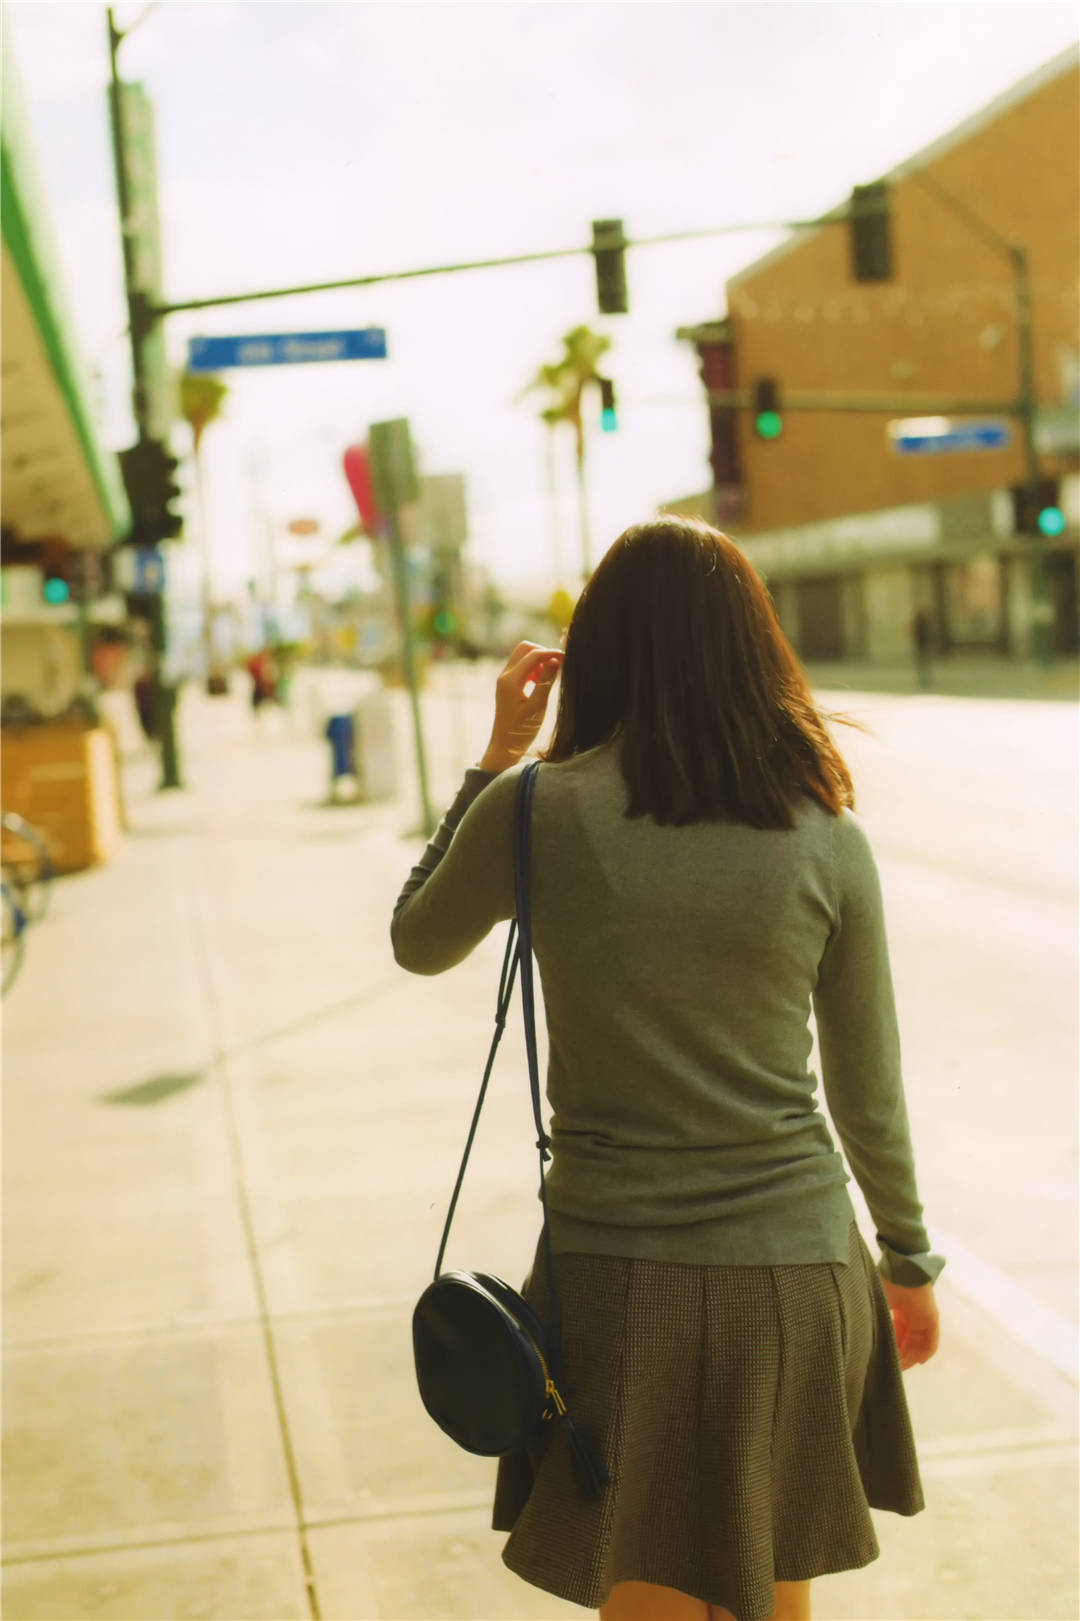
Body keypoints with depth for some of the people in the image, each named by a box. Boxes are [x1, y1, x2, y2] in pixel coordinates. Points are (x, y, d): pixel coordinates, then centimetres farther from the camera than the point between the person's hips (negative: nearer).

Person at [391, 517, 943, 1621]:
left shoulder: (536, 813, -11)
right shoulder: (826, 838, -6)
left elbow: (416, 944, 10)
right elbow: (869, 1097, 2)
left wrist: (496, 758, 10)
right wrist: (908, 1258, 17)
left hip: (621, 1273, -1)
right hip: (795, 1273, 2)